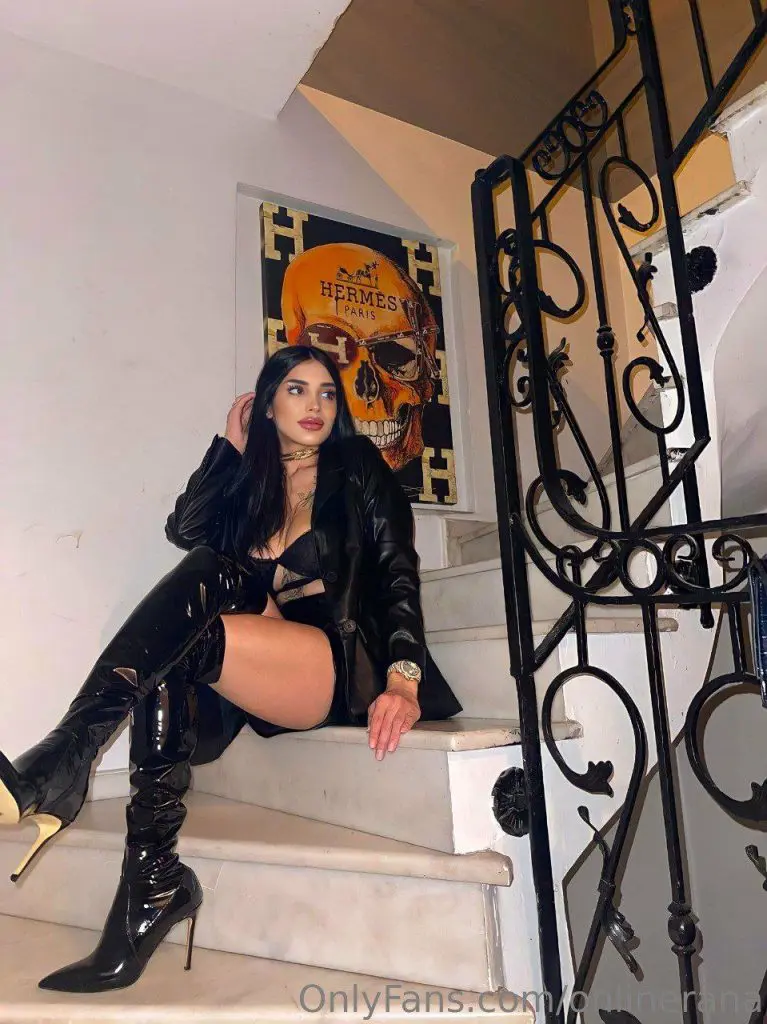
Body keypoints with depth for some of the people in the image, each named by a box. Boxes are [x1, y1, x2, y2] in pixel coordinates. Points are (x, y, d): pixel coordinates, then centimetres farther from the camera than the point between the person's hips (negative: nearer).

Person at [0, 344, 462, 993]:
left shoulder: (358, 465, 9)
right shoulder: (248, 485, 21)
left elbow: (398, 573, -2)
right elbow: (186, 529, 0)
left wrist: (403, 679, -16)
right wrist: (231, 446, 7)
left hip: (346, 668, -4)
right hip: (256, 682, 4)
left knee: (193, 619, -29)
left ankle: (58, 767, -30)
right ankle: (152, 883, -26)